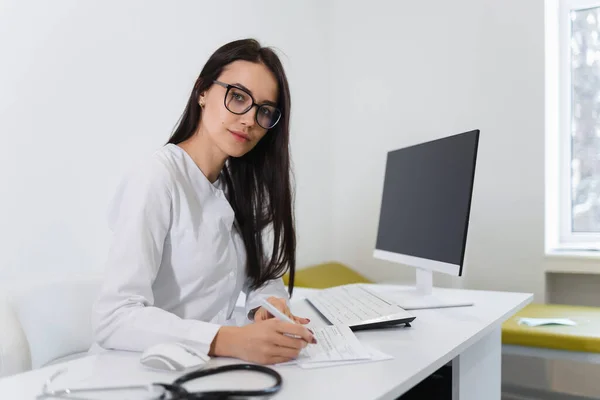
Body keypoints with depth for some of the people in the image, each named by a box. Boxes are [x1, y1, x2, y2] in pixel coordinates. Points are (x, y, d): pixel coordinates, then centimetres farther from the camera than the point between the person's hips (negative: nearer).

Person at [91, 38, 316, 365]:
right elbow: (113, 318, -24)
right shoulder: (156, 178, -16)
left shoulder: (240, 183, 7)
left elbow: (264, 274, 9)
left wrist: (270, 307, -13)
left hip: (214, 367, 7)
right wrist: (232, 341, -35)